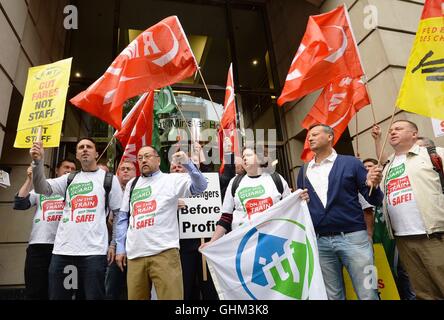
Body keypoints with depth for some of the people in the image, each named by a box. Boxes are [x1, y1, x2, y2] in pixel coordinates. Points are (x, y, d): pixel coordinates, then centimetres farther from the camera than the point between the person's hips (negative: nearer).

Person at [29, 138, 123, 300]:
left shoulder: (109, 179, 6)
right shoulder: (68, 179, 17)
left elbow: (119, 214, 6)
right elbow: (42, 189, 1)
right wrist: (38, 161, -14)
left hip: (94, 250, -3)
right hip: (62, 249, 4)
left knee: (93, 296, -1)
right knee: (57, 296, 10)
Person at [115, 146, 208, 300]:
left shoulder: (171, 179, 2)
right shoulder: (132, 184, 16)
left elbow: (200, 187, -10)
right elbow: (123, 217, 18)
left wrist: (187, 163, -22)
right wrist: (120, 248, 13)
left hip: (164, 252, -4)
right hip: (135, 254, 5)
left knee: (171, 296, -5)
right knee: (136, 297, 14)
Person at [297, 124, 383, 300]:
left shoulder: (351, 163, 0)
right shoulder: (304, 170, 11)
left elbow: (374, 200, 0)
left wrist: (372, 185, -21)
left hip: (353, 237, -3)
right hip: (320, 241, 3)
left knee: (368, 294, 4)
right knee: (333, 296, 15)